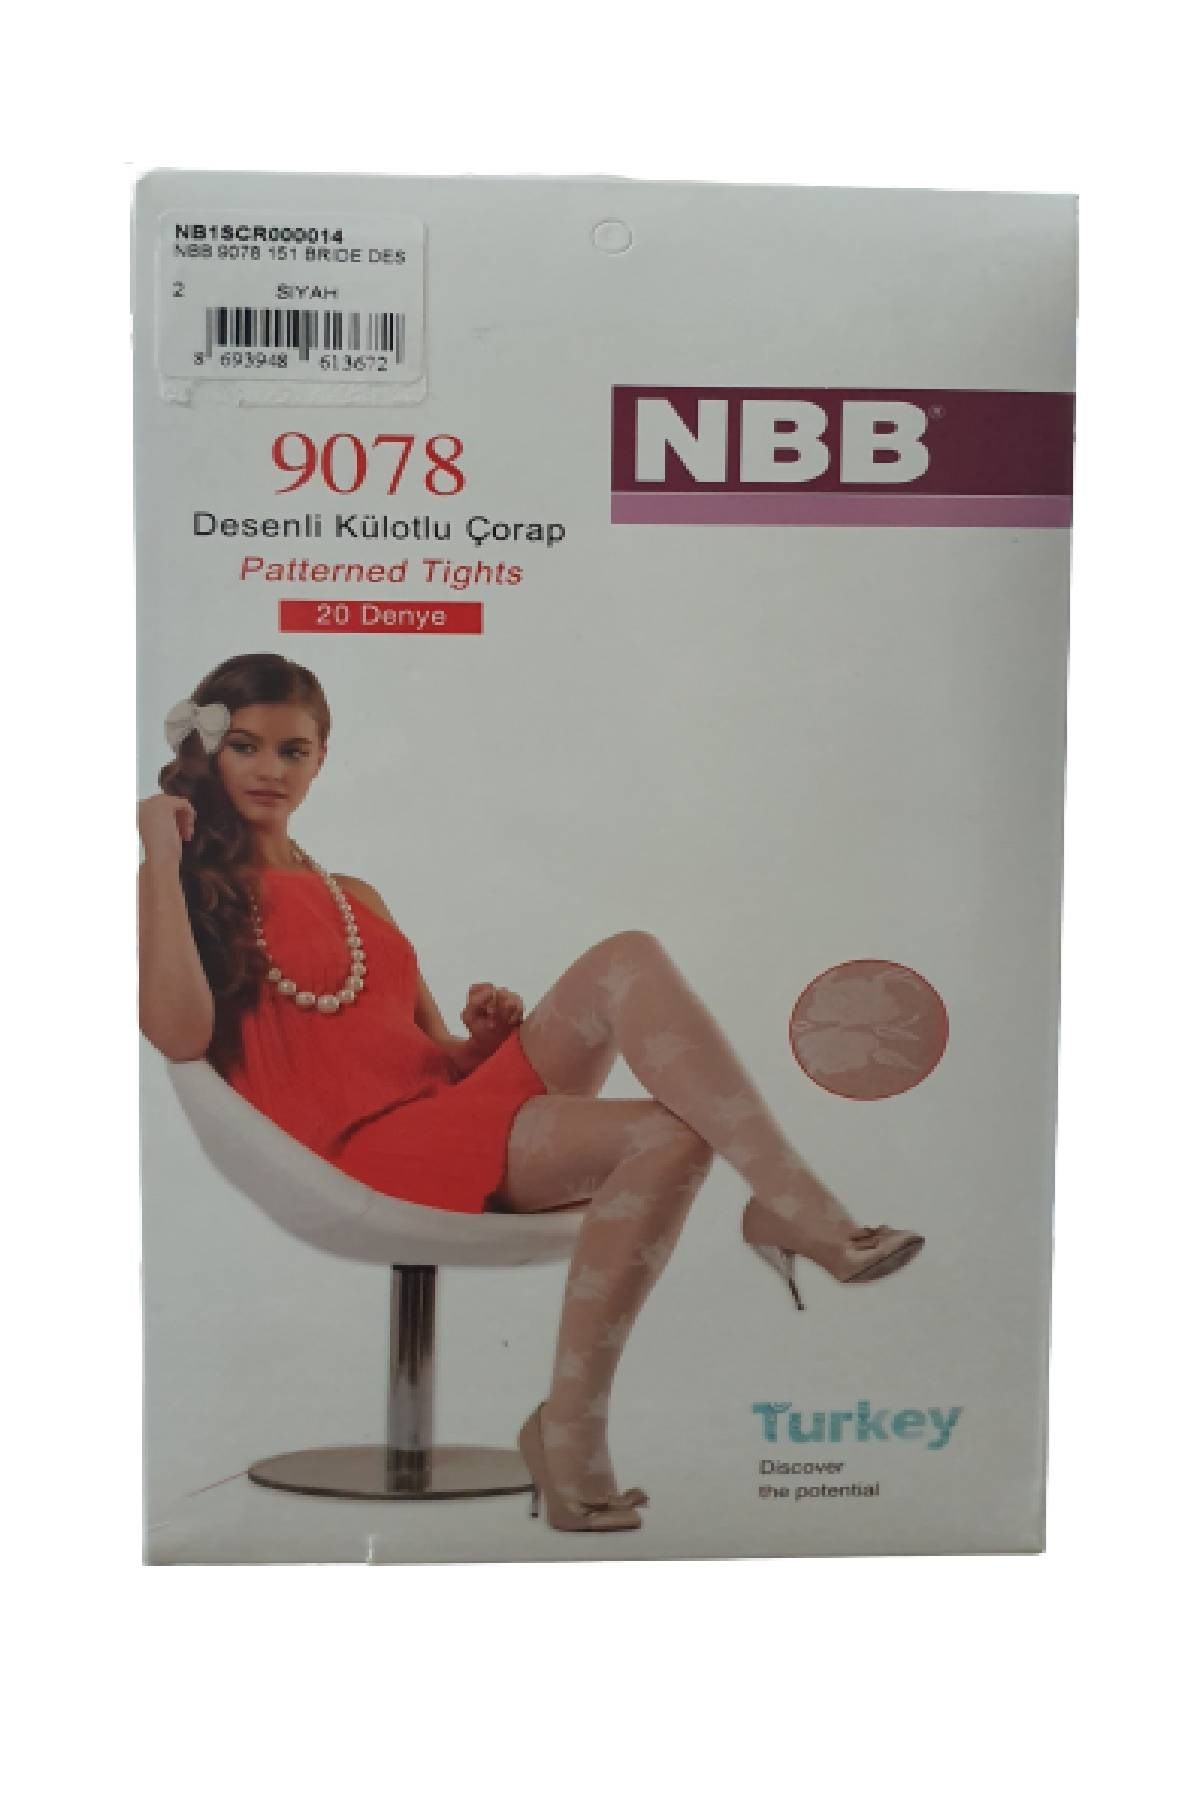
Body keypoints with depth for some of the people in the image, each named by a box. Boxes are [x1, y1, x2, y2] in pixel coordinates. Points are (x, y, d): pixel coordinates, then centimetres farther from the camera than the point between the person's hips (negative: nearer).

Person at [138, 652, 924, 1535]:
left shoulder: (356, 898, 27)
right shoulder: (186, 889, 8)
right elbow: (180, 1034, -14)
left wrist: (485, 1033, 2)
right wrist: (162, 861, -9)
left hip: (458, 1101, 6)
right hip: (370, 1147, -6)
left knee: (631, 958, -20)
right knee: (671, 1137, -26)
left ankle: (791, 1204, -25)